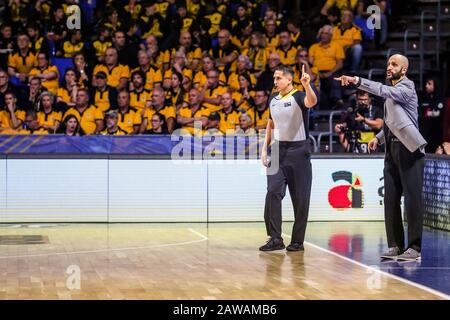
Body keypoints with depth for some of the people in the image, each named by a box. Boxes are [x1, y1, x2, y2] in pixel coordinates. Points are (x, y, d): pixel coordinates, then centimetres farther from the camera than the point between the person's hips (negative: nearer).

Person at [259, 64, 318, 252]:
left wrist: (307, 85, -50)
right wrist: (265, 148, 12)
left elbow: (311, 102, -30)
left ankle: (297, 241, 8)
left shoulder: (298, 96, -7)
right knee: (273, 192, -7)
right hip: (278, 150, 5)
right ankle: (275, 239, -4)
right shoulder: (273, 99, 11)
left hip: (298, 151, -5)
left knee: (300, 198, 0)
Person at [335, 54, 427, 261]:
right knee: (390, 199, 5)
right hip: (392, 149, 9)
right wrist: (379, 138, 12)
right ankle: (396, 245, 11)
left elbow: (383, 90, -25)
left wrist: (357, 81, -33)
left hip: (409, 149, -8)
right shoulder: (392, 92, 19)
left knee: (412, 198, -7)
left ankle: (415, 248, -5)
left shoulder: (407, 88, -6)